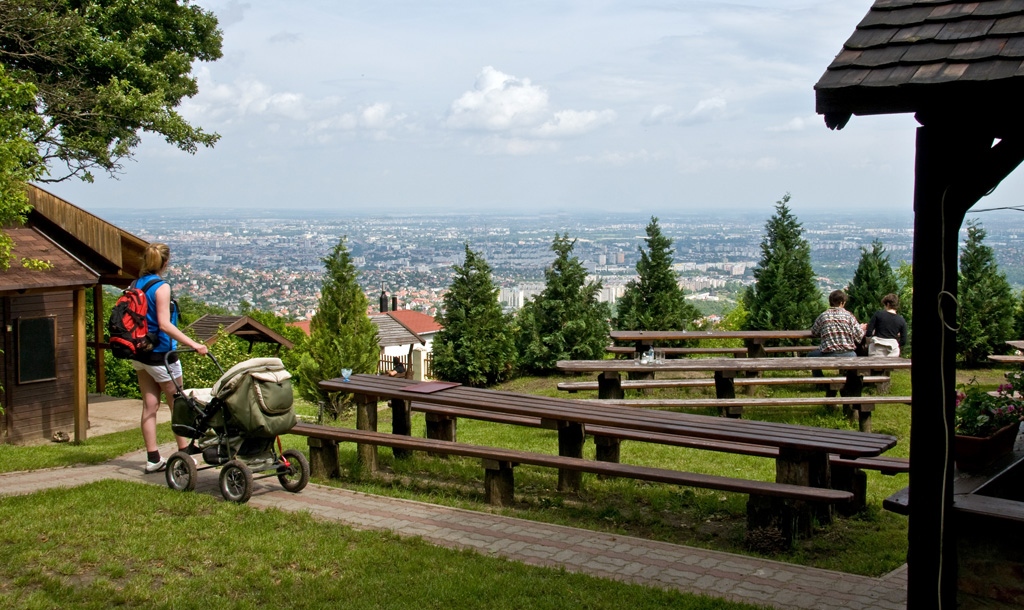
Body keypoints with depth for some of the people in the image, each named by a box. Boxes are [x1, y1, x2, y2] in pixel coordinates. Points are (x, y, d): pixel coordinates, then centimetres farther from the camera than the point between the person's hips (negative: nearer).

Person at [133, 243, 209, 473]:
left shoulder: (136, 285, 6)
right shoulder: (161, 287, -17)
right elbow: (164, 324, -25)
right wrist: (193, 344, -28)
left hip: (140, 353, 7)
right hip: (160, 354, -7)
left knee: (149, 405, 9)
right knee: (177, 404, 8)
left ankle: (153, 458, 11)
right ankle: (184, 451, 19)